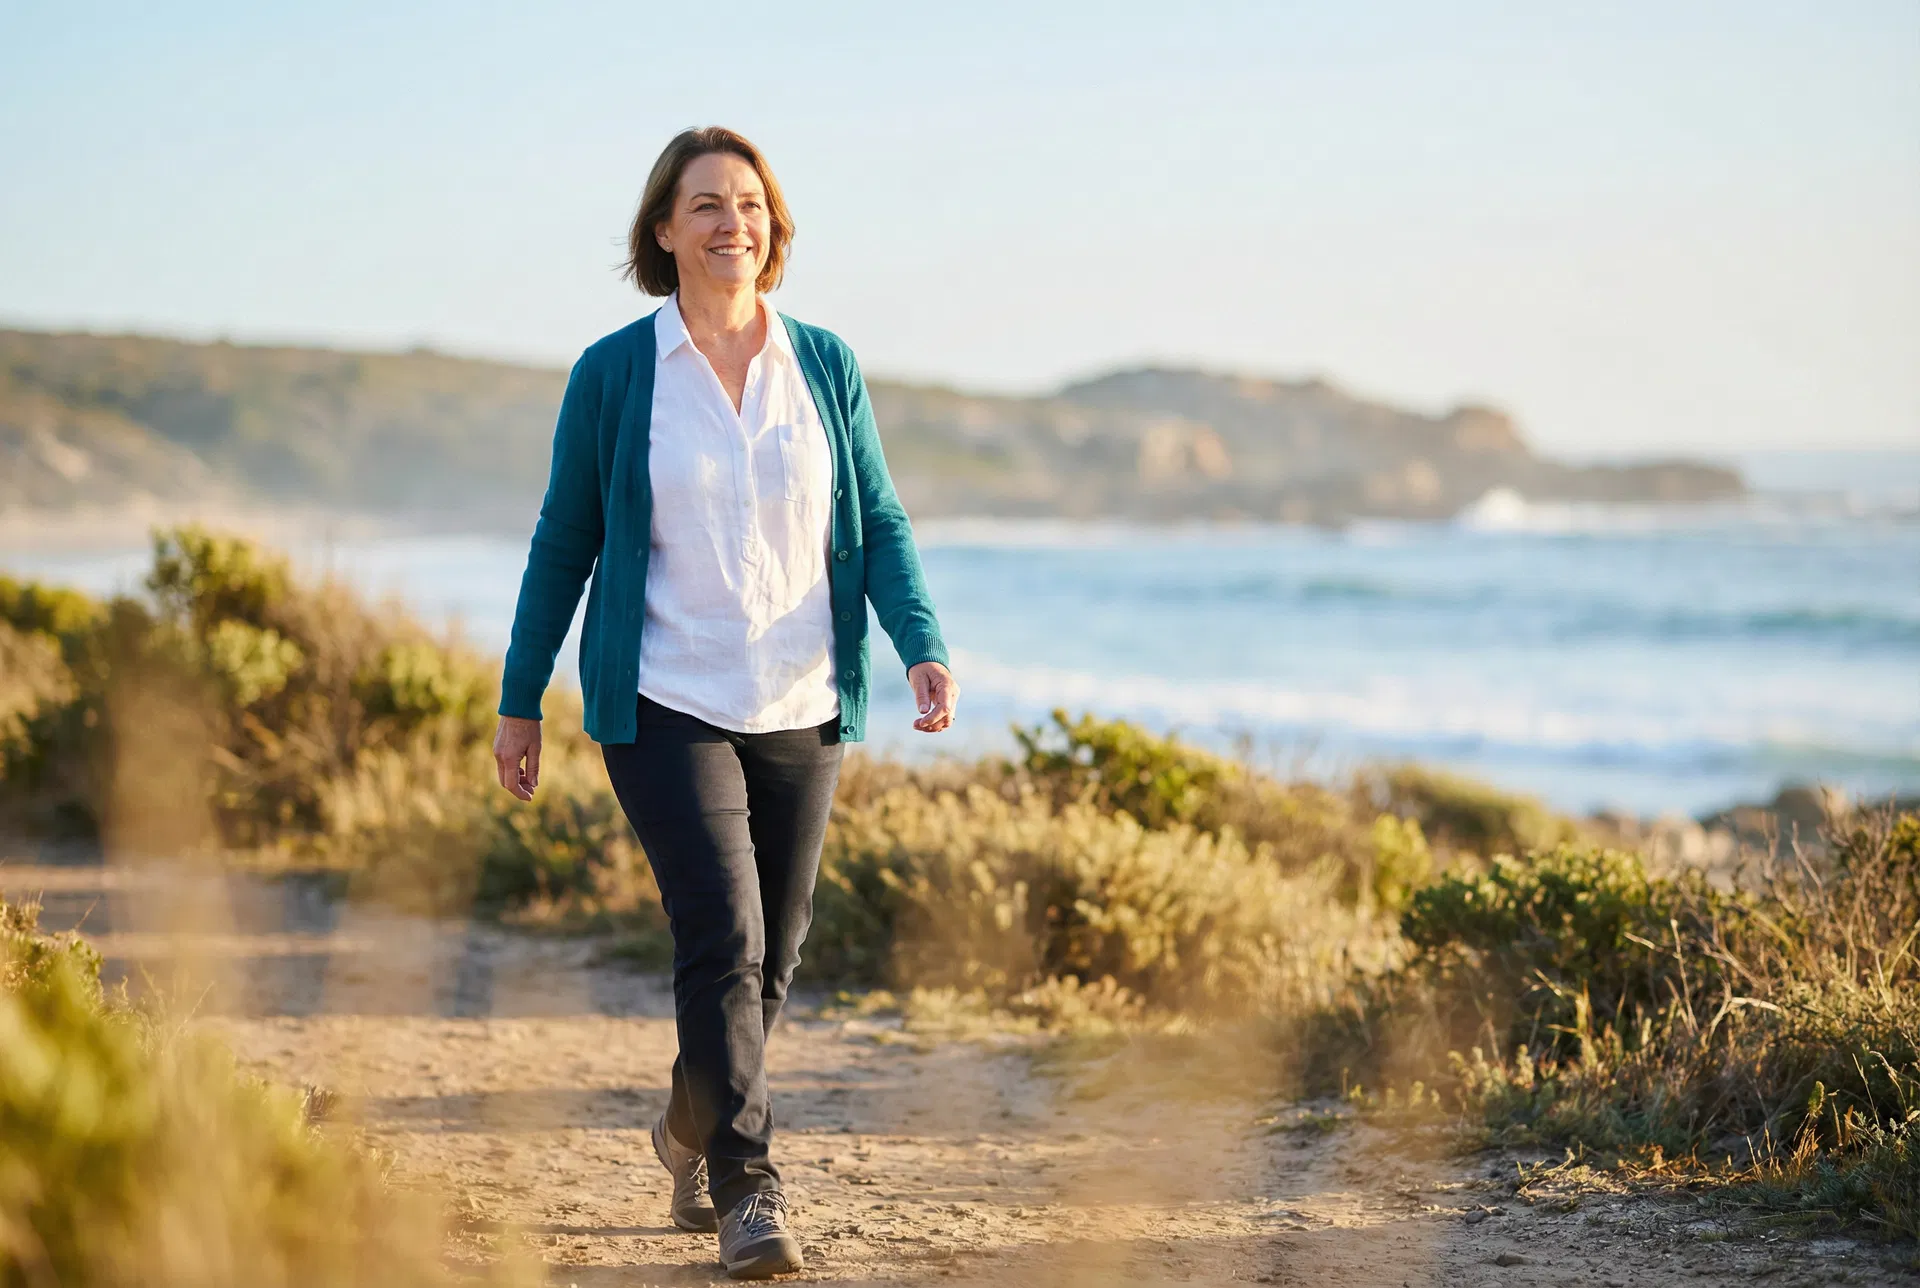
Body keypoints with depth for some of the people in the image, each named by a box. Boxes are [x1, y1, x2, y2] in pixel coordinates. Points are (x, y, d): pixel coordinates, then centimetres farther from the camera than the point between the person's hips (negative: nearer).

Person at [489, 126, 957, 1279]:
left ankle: (695, 1131, 36)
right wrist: (520, 700, 6)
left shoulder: (826, 365, 4)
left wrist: (924, 646, -12)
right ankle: (749, 1187, -9)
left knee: (772, 955, 11)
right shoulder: (612, 375, -2)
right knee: (723, 939, -16)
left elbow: (880, 526, 5)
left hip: (802, 709, 3)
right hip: (668, 706, -3)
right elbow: (565, 544, 4)